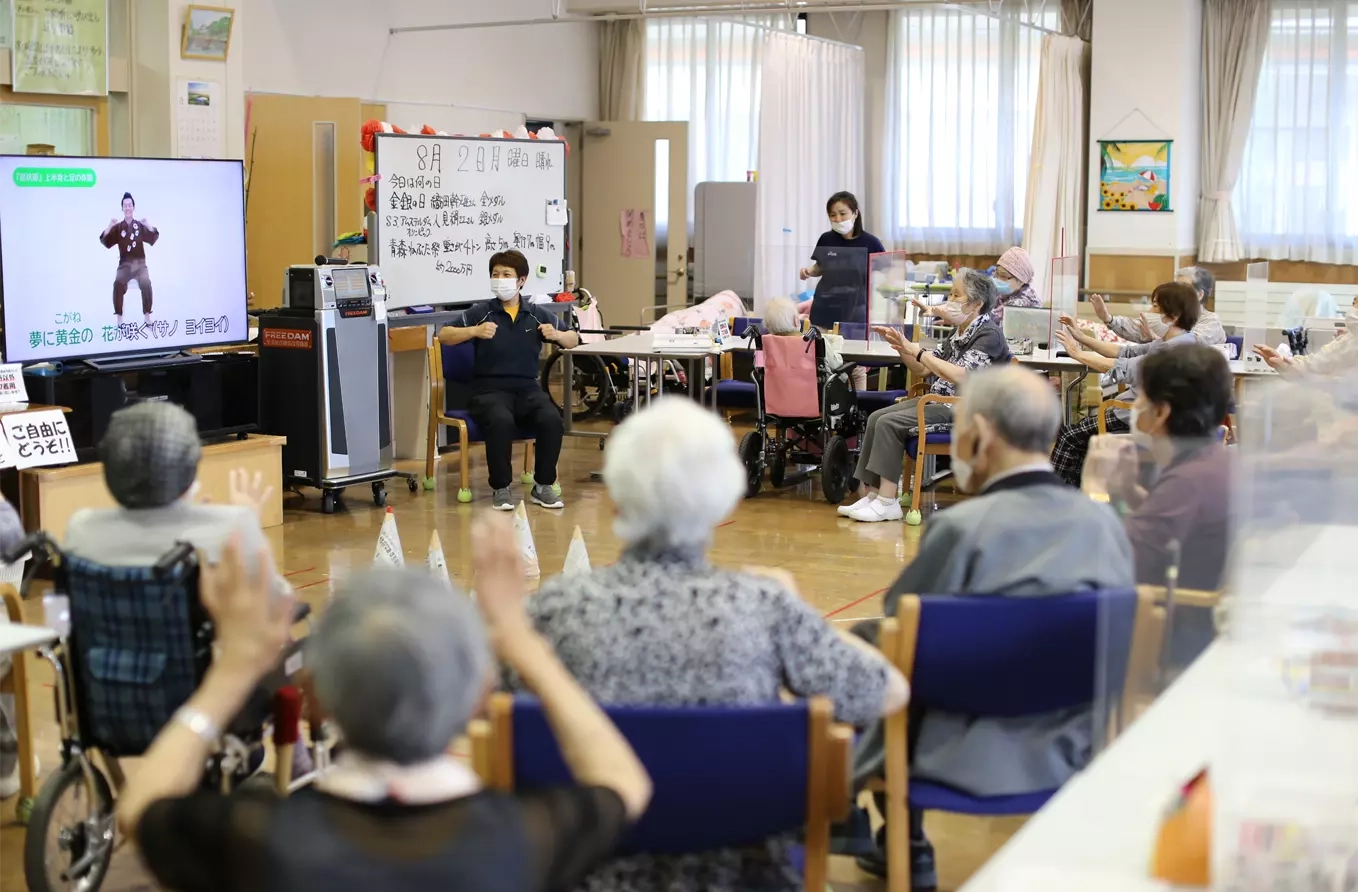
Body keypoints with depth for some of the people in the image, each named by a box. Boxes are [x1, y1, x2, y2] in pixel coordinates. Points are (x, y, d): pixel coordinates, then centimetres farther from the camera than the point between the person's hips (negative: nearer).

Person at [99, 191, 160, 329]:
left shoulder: (140, 225, 6)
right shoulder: (118, 227, 4)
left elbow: (154, 238, -4)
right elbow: (104, 241, -3)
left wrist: (148, 225, -21)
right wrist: (109, 226, -19)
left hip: (140, 264, 0)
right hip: (125, 264, 0)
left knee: (146, 282, -32)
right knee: (118, 283, -31)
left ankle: (147, 315, -21)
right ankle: (119, 317, -25)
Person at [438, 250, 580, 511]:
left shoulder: (536, 315, 11)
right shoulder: (481, 312, 4)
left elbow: (573, 340, 17)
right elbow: (443, 336, -2)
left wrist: (556, 335, -6)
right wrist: (475, 331, -19)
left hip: (527, 388, 2)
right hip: (490, 389, -2)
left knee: (552, 420, -28)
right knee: (502, 421, -35)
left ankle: (543, 485, -9)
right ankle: (500, 488, -16)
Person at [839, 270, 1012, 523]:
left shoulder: (989, 334, -12)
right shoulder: (960, 333, 16)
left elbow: (960, 375, -26)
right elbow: (922, 369, 18)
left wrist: (918, 351, -21)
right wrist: (901, 346, 2)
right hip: (940, 401, 10)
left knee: (890, 423, -21)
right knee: (876, 418, -3)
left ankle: (887, 502, -16)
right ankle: (872, 495, -5)